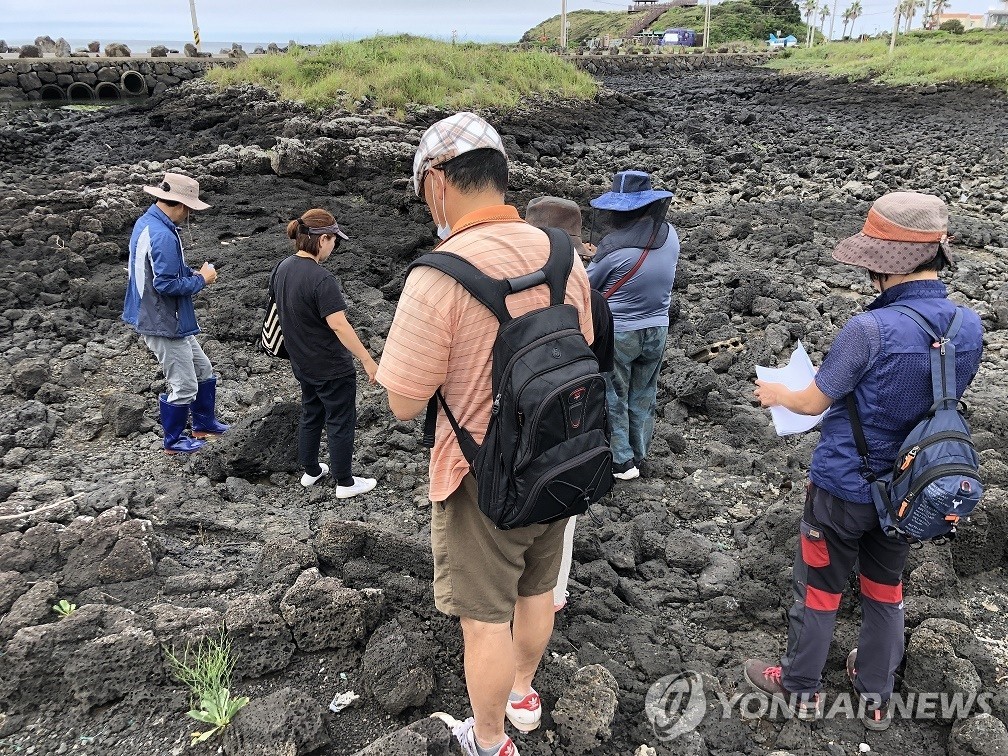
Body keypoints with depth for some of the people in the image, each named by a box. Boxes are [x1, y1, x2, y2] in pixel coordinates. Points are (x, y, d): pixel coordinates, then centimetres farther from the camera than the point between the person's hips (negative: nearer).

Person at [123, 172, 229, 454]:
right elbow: (167, 284, -27)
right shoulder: (163, 236, -26)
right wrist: (201, 280, -13)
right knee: (184, 386, 4)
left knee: (203, 370, 22)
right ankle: (174, 441, 22)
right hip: (164, 324, -11)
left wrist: (194, 274, 3)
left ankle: (205, 423, 37)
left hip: (172, 321, 11)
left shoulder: (146, 222, 7)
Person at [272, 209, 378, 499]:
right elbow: (339, 325, -28)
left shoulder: (282, 269, 0)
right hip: (332, 367, -8)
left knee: (311, 414, 23)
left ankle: (310, 471, 37)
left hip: (302, 363, 8)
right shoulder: (321, 279, -27)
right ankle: (345, 483, 18)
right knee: (340, 422, 6)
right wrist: (368, 360, -22)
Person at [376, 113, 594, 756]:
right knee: (537, 591, 26)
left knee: (486, 616, 14)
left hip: (485, 478, -6)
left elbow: (405, 404, -18)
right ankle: (523, 694, 52)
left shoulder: (441, 274, -25)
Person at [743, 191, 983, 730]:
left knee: (818, 587, 14)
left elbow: (814, 402, -16)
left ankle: (801, 687, 33)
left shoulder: (871, 329, -29)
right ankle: (876, 696, 40)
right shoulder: (970, 328, -9)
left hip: (843, 488, -6)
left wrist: (775, 393, 5)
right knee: (886, 589, 23)